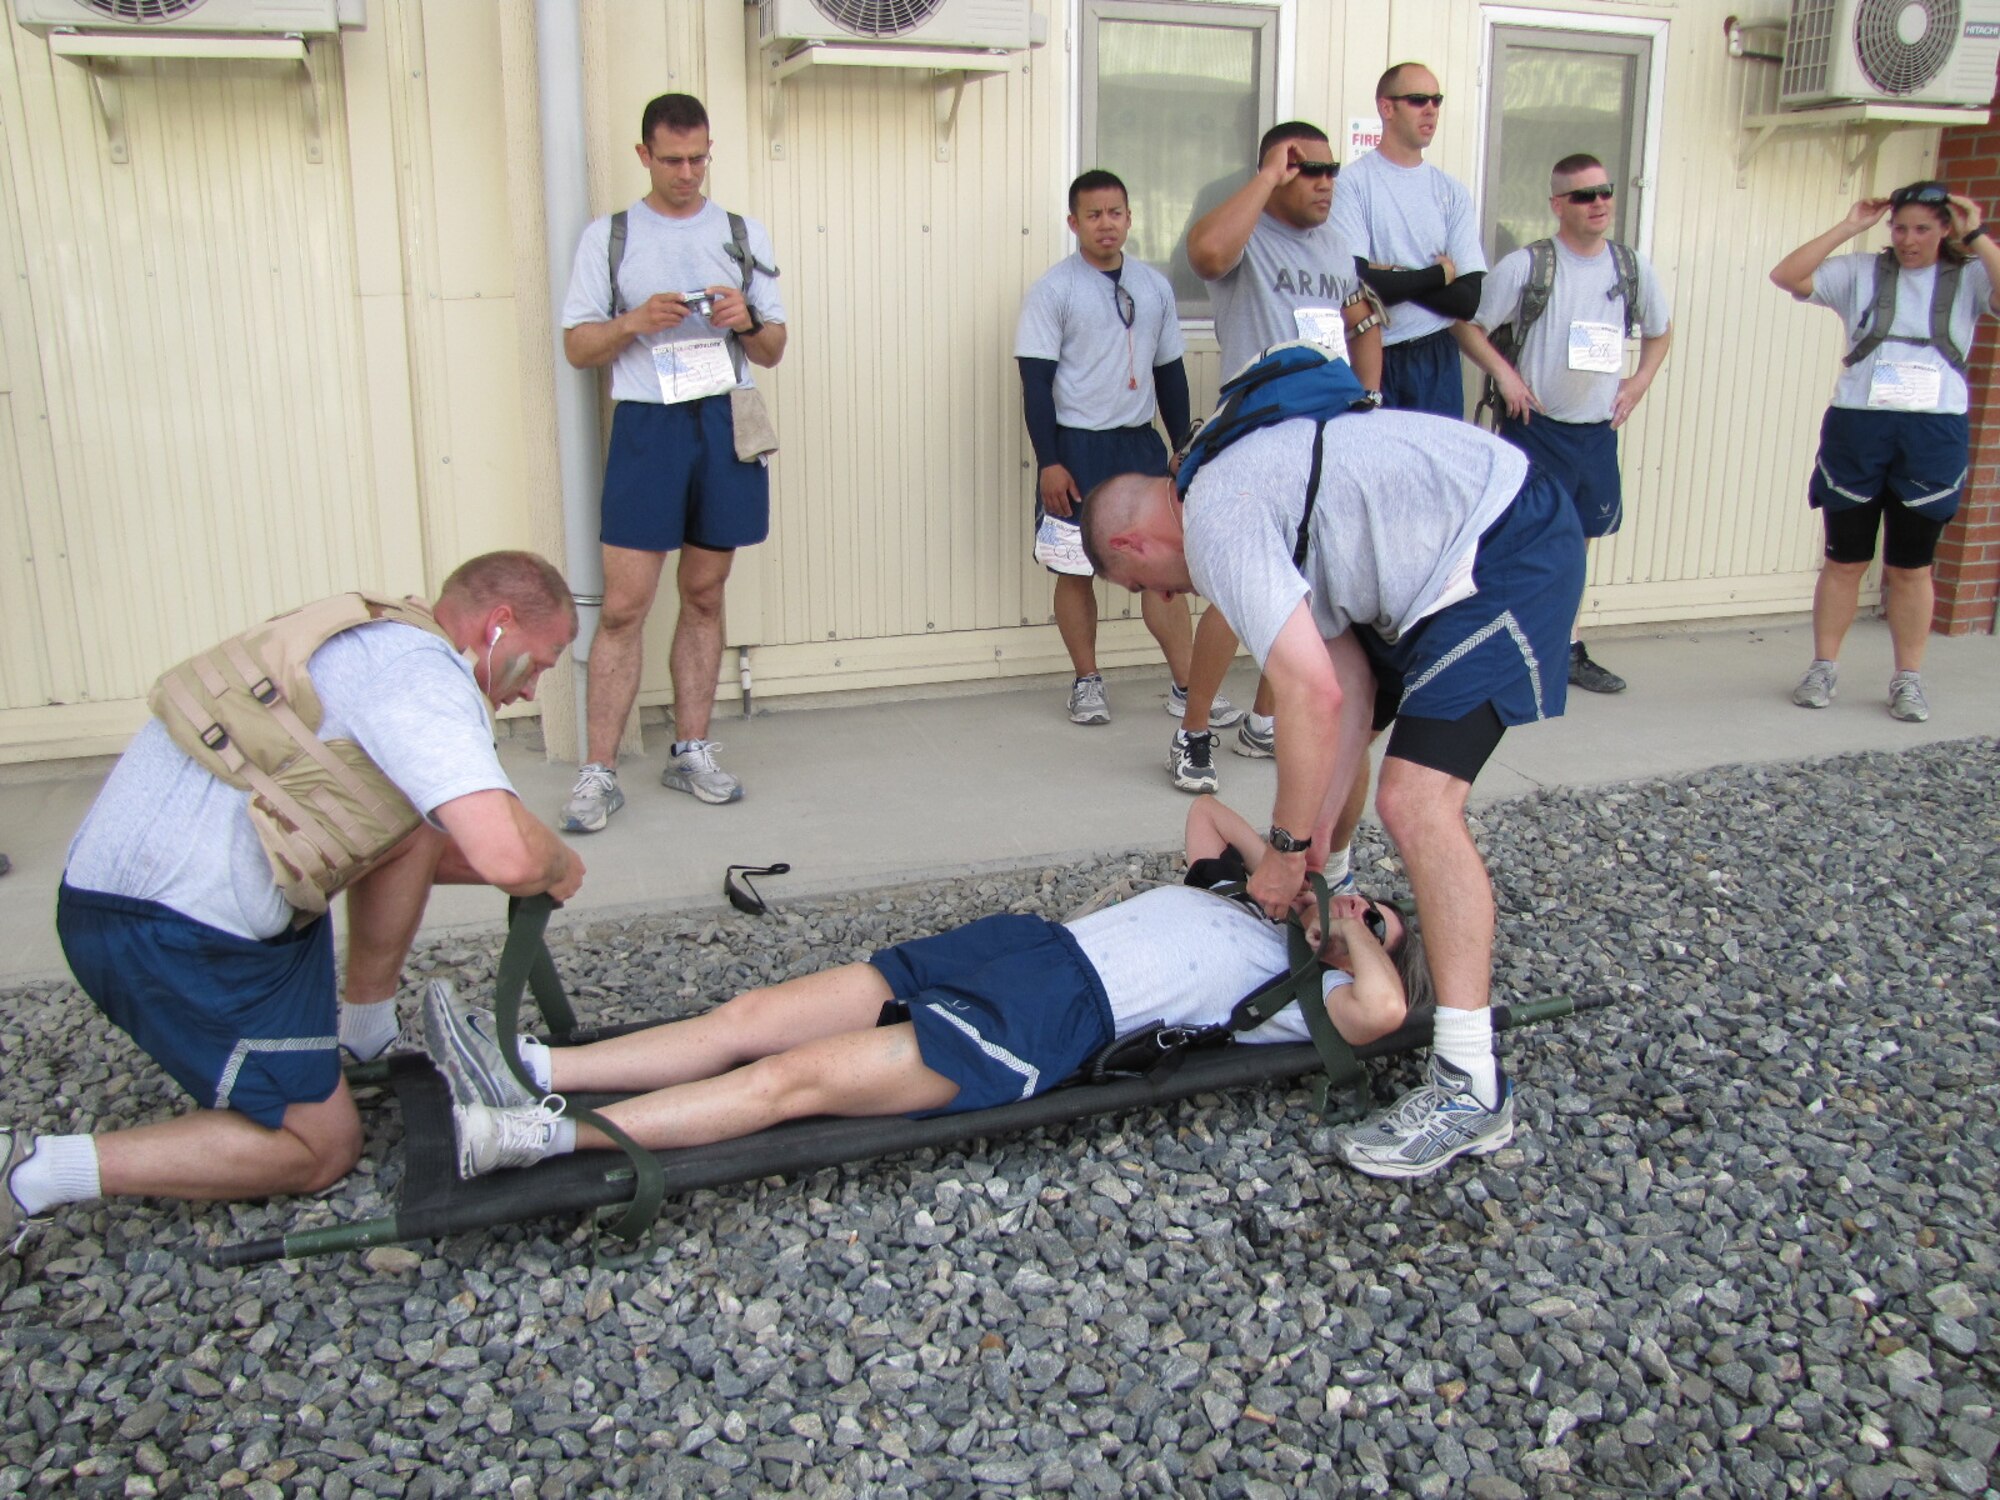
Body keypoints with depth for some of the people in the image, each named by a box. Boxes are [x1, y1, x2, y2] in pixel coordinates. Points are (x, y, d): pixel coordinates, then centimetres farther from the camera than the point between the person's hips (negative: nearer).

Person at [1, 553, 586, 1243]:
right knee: (321, 1148, 5)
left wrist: (526, 865, 10)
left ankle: (362, 1030, 18)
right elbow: (508, 854, -30)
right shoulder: (423, 671, -17)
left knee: (420, 814, 10)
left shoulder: (372, 639, 15)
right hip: (173, 938, -10)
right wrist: (560, 864, -7)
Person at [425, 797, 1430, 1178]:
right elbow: (1206, 811, 39)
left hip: (1053, 1017, -8)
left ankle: (539, 1139, -23)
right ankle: (529, 1072, -9)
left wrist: (1350, 927, 1)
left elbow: (1380, 1010, -17)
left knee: (790, 1078, -20)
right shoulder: (1244, 907, 27)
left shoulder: (1301, 992, 6)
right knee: (755, 1017, -6)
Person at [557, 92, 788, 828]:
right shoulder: (607, 236, 9)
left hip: (728, 423, 2)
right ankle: (599, 773, -2)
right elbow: (577, 345, 4)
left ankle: (691, 752, 16)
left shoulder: (745, 235, 14)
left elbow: (774, 349, 13)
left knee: (705, 596, 7)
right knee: (624, 606, -7)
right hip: (647, 426, -2)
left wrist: (746, 320, -8)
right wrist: (636, 322, -14)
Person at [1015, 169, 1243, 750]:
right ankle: (1087, 682, 18)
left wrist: (1185, 448, 13)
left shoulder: (1154, 286, 10)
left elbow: (1170, 371, 16)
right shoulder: (1053, 288, -4)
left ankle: (1186, 686, 7)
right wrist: (1048, 462, -13)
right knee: (1076, 569, 4)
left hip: (1141, 442, 4)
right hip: (1076, 446, -3)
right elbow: (1035, 379, -7)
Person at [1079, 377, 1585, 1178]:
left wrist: (1287, 848, -11)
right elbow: (1346, 676, 9)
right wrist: (1319, 829, 5)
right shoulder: (1244, 490, 14)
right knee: (1332, 739, 18)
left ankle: (1471, 1087, -15)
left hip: (1510, 549, -11)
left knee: (1416, 798, -19)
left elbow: (1314, 695, -24)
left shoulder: (1216, 522, -16)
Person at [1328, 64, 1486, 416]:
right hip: (1370, 361, -4)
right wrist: (1438, 274, -4)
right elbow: (1357, 282, -15)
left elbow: (1469, 300, -1)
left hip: (1436, 363, 4)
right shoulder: (1353, 182, -4)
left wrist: (1393, 277, -10)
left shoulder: (1452, 192, 7)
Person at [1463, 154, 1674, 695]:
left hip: (1598, 430, 5)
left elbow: (1660, 331, 21)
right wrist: (1504, 374, -14)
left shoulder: (1633, 266, 5)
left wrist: (1638, 382, 9)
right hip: (1536, 427, -5)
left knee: (1576, 538, 13)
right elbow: (1468, 325, -6)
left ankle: (1567, 651, 24)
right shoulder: (1526, 265, -9)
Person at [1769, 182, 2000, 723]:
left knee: (1911, 567, 7)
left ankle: (1908, 679, 15)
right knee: (1844, 559, 6)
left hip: (1935, 433, 0)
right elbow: (1786, 275, -6)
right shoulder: (1861, 272, 5)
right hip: (1856, 426, 0)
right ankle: (1824, 668, 16)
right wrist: (1848, 228, -7)